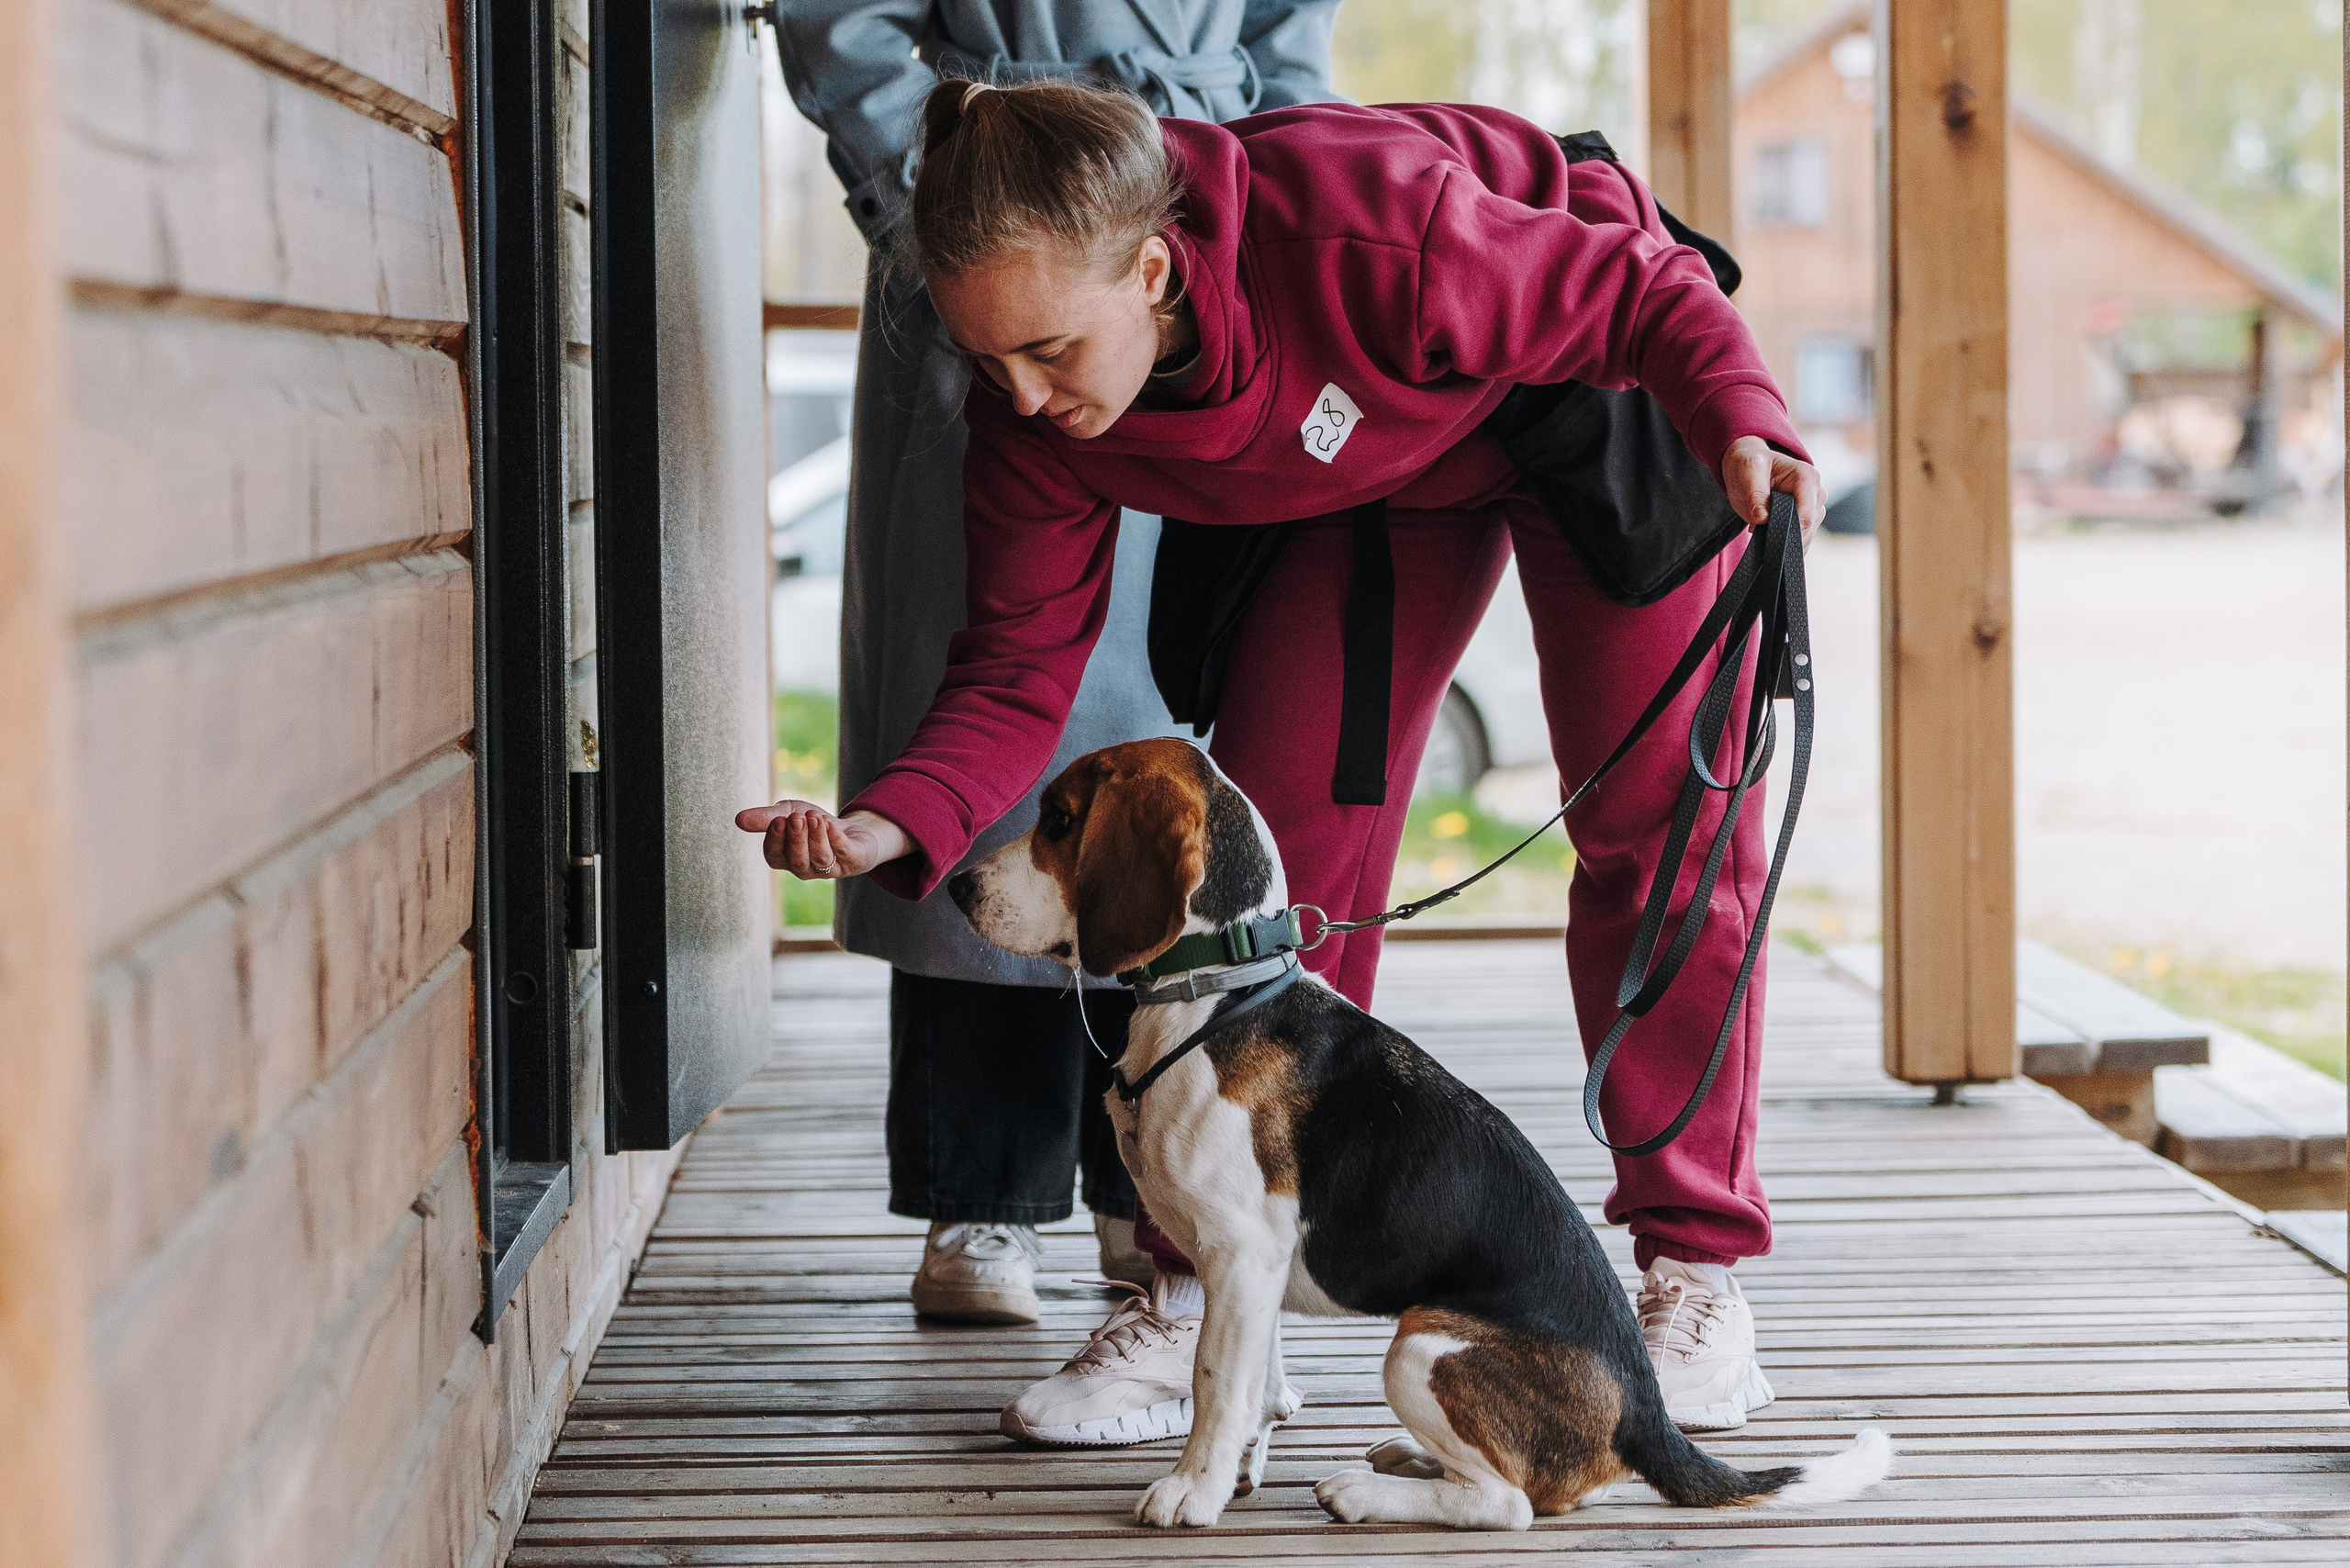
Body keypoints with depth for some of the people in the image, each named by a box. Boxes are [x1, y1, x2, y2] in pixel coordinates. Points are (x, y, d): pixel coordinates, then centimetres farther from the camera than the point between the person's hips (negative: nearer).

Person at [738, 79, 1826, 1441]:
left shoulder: (1367, 243, -43)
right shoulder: (1031, 424, -26)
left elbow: (1641, 291, -29)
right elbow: (1021, 672, -20)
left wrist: (1745, 425, -47)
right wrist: (893, 823, -38)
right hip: (1379, 466, 4)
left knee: (1658, 813, -9)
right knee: (1280, 827, -6)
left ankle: (1697, 1275, 1)